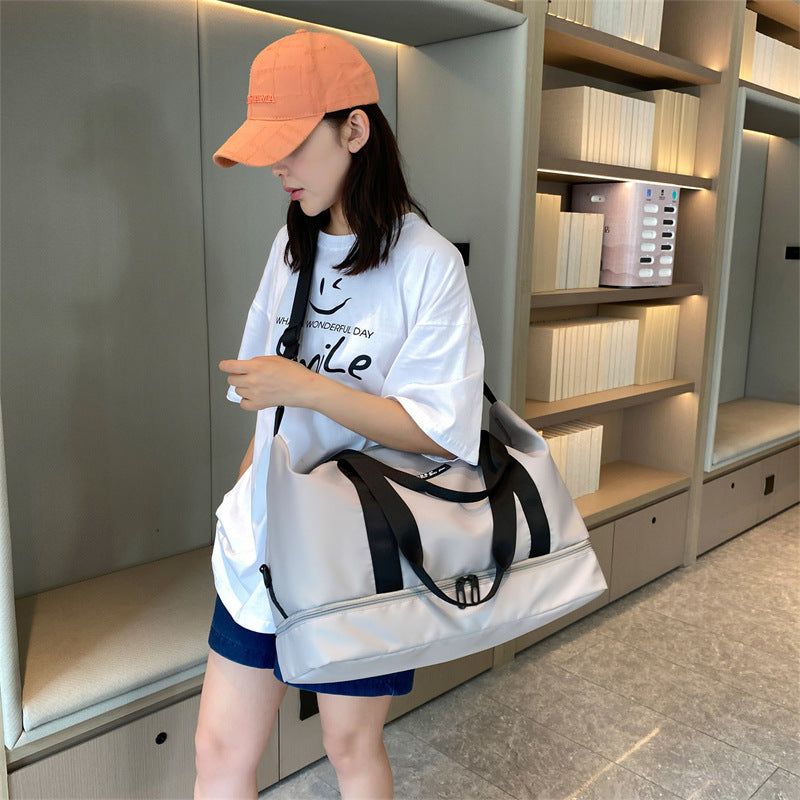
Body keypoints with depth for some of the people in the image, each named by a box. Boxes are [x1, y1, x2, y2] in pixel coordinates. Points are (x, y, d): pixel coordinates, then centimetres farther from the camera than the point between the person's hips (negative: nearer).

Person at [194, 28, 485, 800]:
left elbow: (441, 431, -18)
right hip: (263, 541, 6)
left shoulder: (426, 265, -15)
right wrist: (247, 485, 14)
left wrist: (305, 386, -23)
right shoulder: (292, 244, 5)